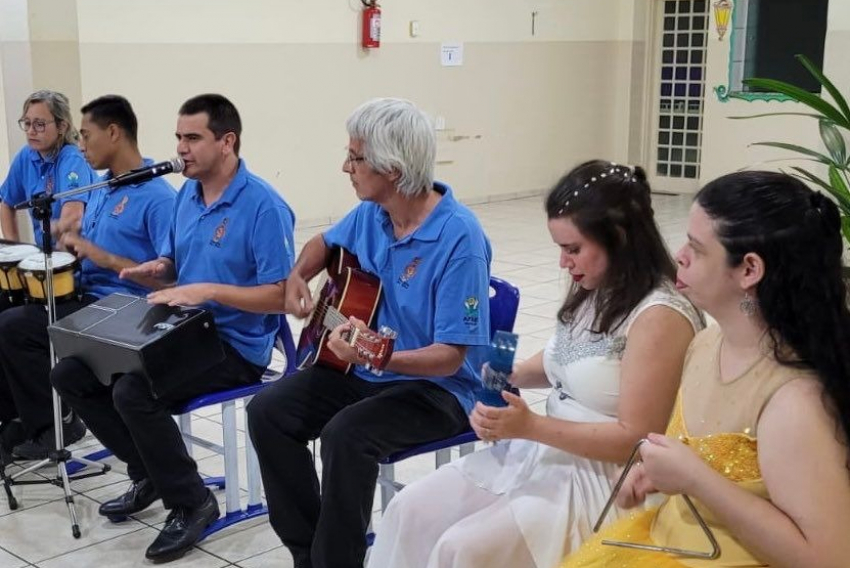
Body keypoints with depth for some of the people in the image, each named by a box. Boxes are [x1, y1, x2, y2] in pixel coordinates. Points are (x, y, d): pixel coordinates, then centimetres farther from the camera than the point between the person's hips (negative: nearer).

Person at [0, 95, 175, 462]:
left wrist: (105, 258, -23)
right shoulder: (101, 186, 14)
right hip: (87, 294, 9)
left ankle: (54, 422, -1)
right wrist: (73, 243, 0)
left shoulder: (157, 197, -16)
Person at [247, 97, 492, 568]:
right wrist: (298, 276, 2)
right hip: (363, 371, 8)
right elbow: (326, 242, 24)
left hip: (435, 388, -8)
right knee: (268, 410, -8)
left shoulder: (460, 237, -24)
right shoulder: (370, 213, -1)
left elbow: (450, 356, -26)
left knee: (345, 435, -32)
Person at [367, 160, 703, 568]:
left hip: (601, 479, -9)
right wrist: (507, 376, 3)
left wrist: (530, 426, -24)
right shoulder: (594, 293, 7)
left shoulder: (659, 316, -20)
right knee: (411, 510, -1)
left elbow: (635, 439, -21)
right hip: (543, 455, 9)